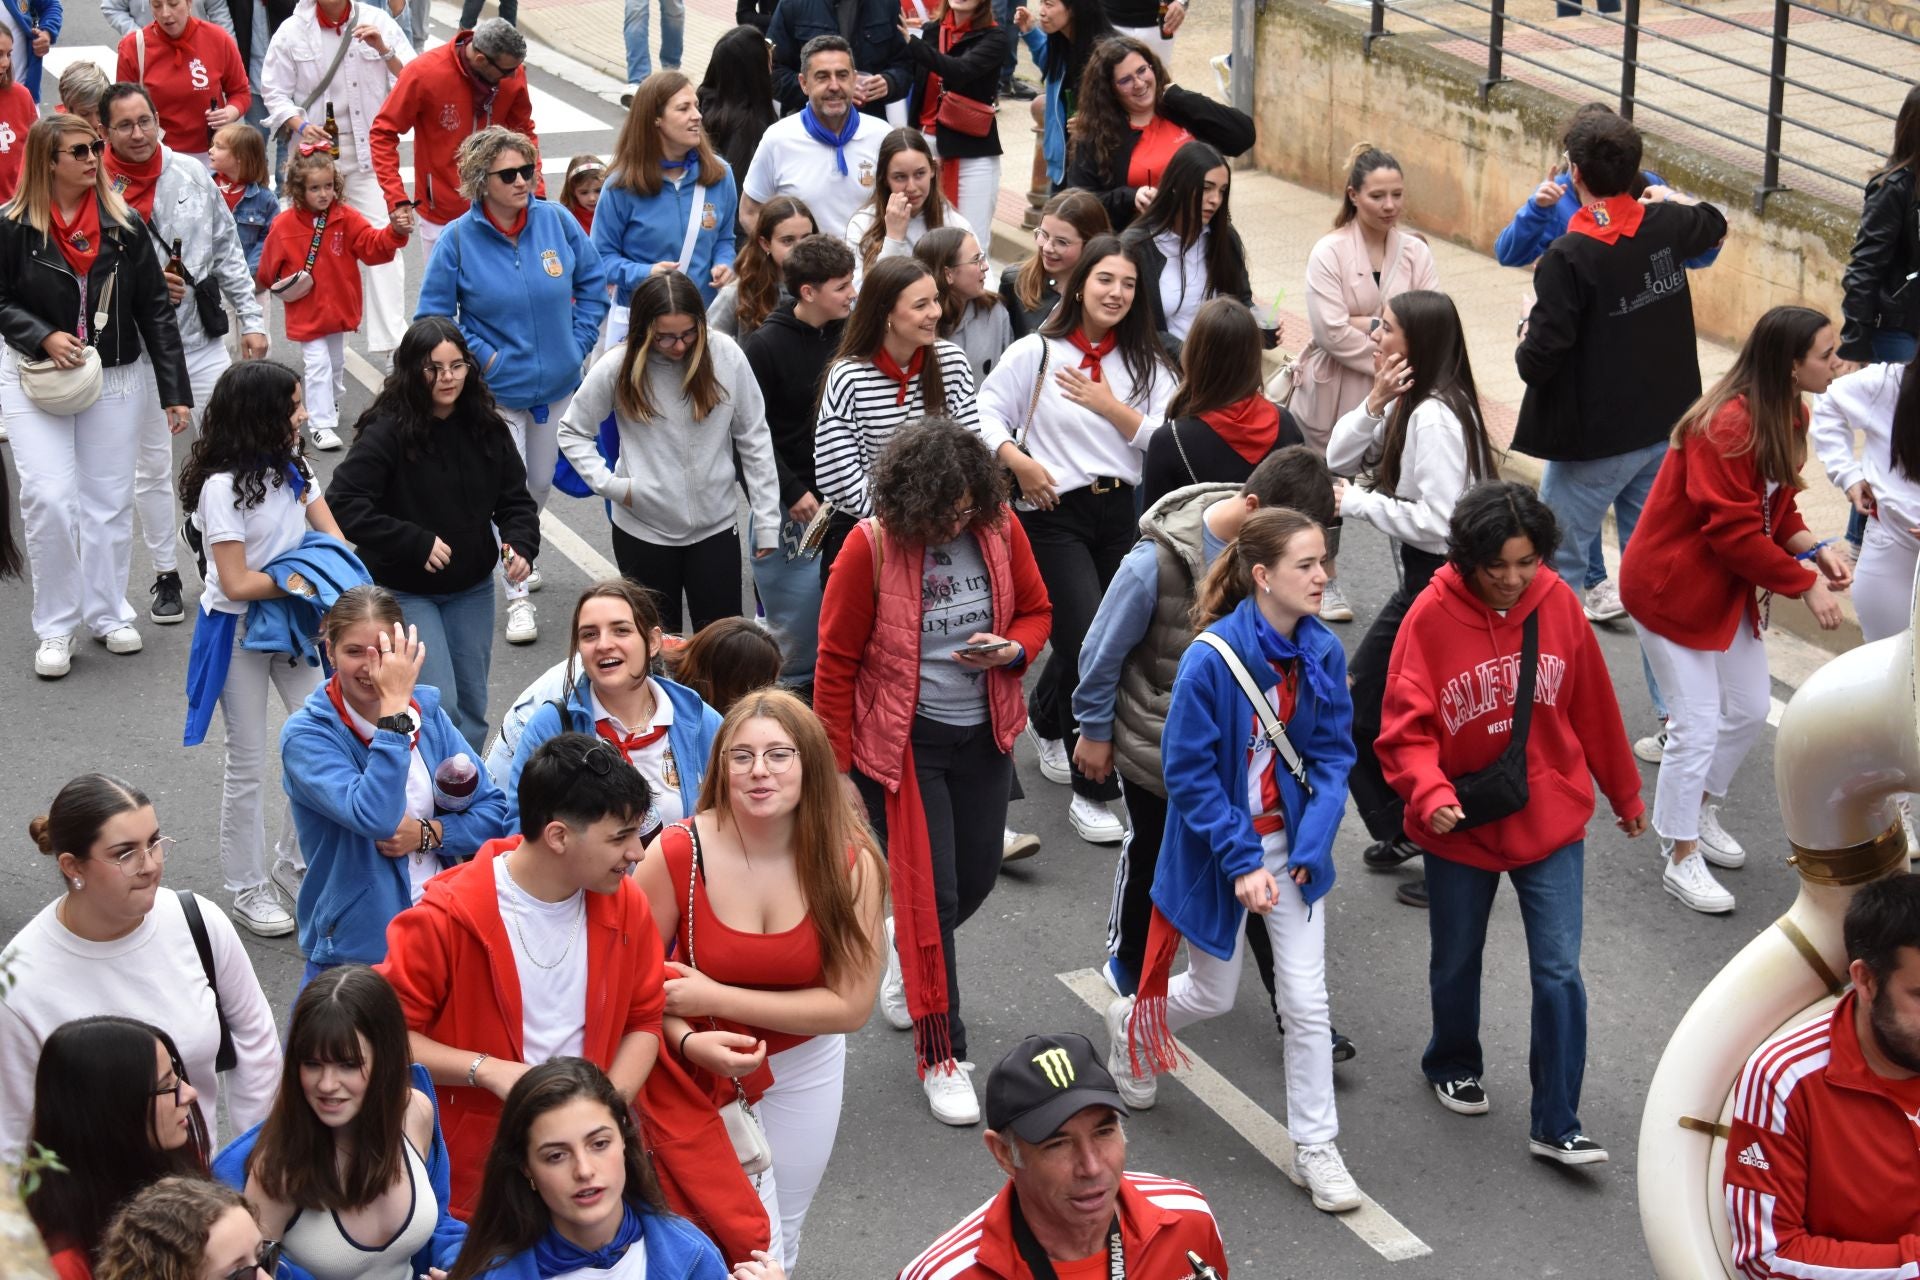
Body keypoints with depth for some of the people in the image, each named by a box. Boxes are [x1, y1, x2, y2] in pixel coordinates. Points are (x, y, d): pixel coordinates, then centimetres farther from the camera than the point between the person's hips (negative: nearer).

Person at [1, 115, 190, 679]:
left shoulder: (124, 225, 0)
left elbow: (155, 311, 2)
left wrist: (175, 390, -2)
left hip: (116, 379, 3)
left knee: (110, 500, 9)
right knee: (49, 499, -10)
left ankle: (107, 613, 24)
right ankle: (55, 627, 3)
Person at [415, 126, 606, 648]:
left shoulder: (556, 220, -7)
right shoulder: (460, 239, -14)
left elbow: (594, 281, 6)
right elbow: (433, 315, -5)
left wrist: (578, 340, -2)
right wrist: (481, 356, -11)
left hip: (557, 385, 4)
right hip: (497, 392, -3)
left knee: (540, 485, 19)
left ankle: (521, 558, 46)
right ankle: (518, 596, 10)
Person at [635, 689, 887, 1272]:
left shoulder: (850, 863, -20)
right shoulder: (678, 853, -23)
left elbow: (850, 1004, -18)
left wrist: (715, 997, -23)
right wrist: (687, 1041, -30)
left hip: (804, 1070, 2)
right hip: (700, 1070, -2)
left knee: (781, 1241, 22)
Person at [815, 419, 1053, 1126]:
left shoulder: (1000, 527, -7)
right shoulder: (872, 546, -18)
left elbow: (1036, 610, 9)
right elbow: (837, 662, -10)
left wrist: (1011, 650, -15)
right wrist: (835, 767, -8)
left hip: (983, 736, 5)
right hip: (903, 742, -5)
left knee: (976, 879, 15)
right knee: (930, 894, -3)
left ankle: (907, 949, 50)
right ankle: (941, 1055, 10)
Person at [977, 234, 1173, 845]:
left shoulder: (1146, 364, 10)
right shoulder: (1037, 353, 0)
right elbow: (986, 412, -2)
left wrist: (1110, 408, -9)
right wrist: (1020, 462, -15)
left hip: (1124, 513, 5)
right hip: (1055, 514, -5)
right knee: (1090, 647, -15)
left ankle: (1045, 716, 46)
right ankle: (1091, 790, -5)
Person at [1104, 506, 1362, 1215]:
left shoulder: (1323, 652, -9)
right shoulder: (1211, 658, -23)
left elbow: (1333, 754, -2)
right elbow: (1190, 775, -19)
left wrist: (1311, 846, -14)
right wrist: (1242, 863, -21)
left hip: (1293, 845, 3)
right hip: (1218, 850, -3)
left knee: (1306, 999, 1)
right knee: (1213, 995, 15)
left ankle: (1314, 1148, 15)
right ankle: (1132, 1022, 48)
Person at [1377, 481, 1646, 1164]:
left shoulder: (1558, 603, -7)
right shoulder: (1432, 616, -16)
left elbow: (1593, 706, 5)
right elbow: (1405, 728, -15)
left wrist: (1625, 793, 16)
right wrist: (1430, 793, -33)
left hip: (1551, 822, 1)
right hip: (1460, 828, -1)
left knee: (1560, 974, -4)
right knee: (1457, 962, 19)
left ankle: (1555, 1126, 6)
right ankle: (1454, 1064, 47)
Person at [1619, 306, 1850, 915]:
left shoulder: (1787, 416, 2)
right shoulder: (1727, 426, -28)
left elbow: (1776, 508, 8)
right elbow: (1734, 530, -29)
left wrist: (1815, 547, -10)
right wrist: (1806, 583, -23)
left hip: (1731, 589, 9)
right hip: (1673, 586, -9)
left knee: (1750, 710, 16)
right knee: (1697, 724, -3)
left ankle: (1700, 813, 39)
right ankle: (1681, 858, 12)